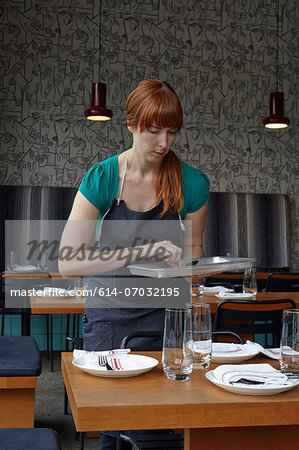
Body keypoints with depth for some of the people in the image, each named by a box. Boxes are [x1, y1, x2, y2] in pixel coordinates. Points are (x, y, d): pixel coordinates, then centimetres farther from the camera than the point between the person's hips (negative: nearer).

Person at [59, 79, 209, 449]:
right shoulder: (101, 179, -11)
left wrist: (185, 265, -12)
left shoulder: (192, 184, -6)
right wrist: (144, 251, -30)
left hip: (165, 311, 1)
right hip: (109, 314, -1)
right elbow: (68, 264, -21)